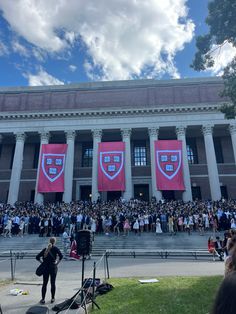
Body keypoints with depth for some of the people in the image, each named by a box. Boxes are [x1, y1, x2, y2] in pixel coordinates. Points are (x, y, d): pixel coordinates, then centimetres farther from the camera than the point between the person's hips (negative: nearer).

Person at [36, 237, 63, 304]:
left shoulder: (45, 249, 4)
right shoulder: (55, 248, -6)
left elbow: (37, 257, 3)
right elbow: (61, 255, -20)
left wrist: (42, 262, 6)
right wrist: (57, 262, -7)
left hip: (45, 268, 3)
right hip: (53, 267, -3)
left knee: (44, 283, 13)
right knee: (53, 283, 10)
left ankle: (43, 299, 16)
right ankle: (52, 298, 18)